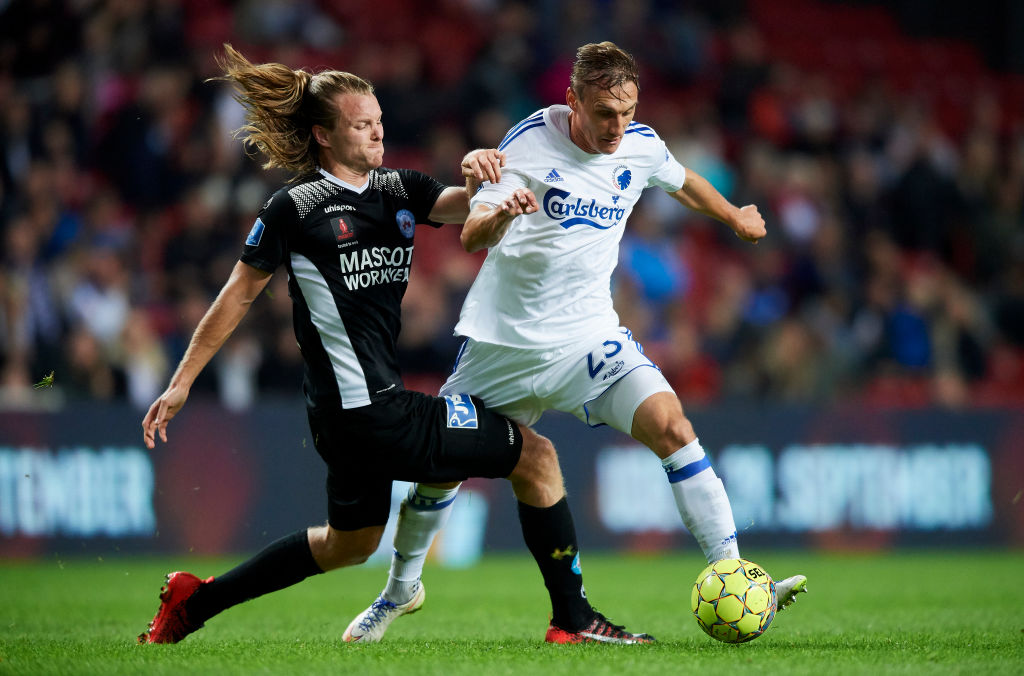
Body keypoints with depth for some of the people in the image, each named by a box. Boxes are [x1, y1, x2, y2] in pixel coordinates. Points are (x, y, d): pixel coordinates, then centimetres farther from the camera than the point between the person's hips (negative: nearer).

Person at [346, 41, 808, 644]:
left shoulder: (642, 146, -3)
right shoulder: (531, 141, -14)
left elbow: (682, 181, 22)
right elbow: (471, 238, -17)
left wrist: (735, 217, 37)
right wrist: (498, 215, -40)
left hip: (588, 335, 2)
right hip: (505, 338, -2)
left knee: (671, 425, -20)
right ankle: (400, 588, 31)